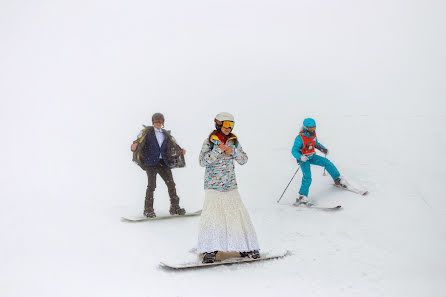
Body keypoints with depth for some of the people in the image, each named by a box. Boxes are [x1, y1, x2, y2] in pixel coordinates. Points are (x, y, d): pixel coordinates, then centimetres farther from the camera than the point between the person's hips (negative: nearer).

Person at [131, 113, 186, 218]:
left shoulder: (166, 134, 15)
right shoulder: (148, 131, 3)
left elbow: (173, 144, 6)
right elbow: (140, 140, -11)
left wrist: (180, 150, -14)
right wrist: (135, 145, -34)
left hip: (163, 162, 4)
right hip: (151, 162, -4)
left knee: (171, 184, 2)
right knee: (152, 185, -9)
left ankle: (174, 207, 13)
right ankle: (148, 209, 0)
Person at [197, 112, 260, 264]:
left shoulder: (233, 141, 10)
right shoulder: (209, 141, -1)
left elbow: (244, 160, 8)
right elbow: (203, 161, -10)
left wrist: (232, 151, -10)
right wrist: (218, 150, -19)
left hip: (230, 185, 4)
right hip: (213, 185, -3)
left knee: (239, 214, 0)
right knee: (211, 215, -11)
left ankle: (246, 247, 12)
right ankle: (210, 250, -2)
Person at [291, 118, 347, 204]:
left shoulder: (313, 135, -3)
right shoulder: (300, 138, -24)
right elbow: (294, 151, -23)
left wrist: (323, 149, 2)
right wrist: (300, 157, -42)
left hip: (312, 156, 7)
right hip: (303, 159, -6)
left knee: (327, 162, 0)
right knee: (307, 177, -21)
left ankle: (338, 180, 19)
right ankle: (302, 196, -16)